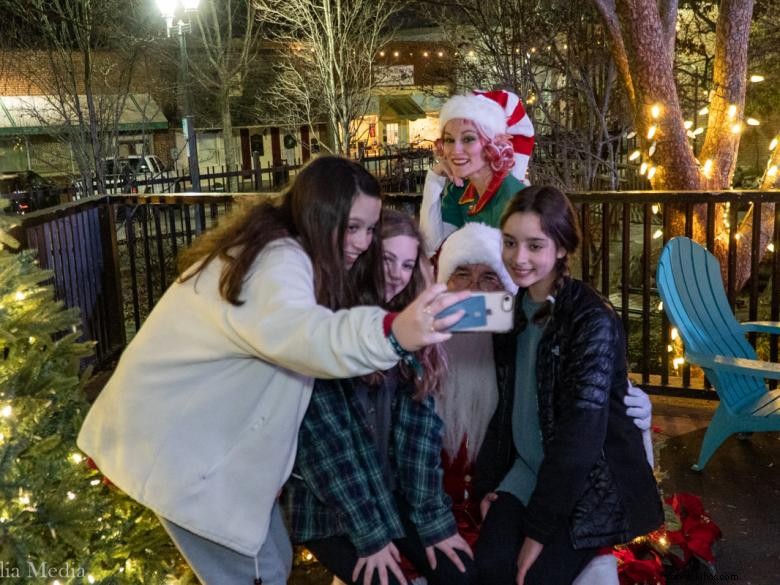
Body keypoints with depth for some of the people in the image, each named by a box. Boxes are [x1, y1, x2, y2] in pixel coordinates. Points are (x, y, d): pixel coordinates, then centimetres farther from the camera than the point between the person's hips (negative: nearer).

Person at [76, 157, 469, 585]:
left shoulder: (287, 255, 6)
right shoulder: (276, 260, -28)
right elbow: (297, 333, -50)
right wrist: (391, 334, -65)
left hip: (214, 431, 10)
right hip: (174, 439, -10)